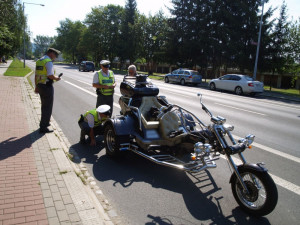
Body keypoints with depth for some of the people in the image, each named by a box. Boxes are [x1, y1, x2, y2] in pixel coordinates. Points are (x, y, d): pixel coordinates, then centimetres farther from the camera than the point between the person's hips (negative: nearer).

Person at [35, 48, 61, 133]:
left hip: (40, 86, 9)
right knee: (48, 107, -1)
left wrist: (36, 87, 20)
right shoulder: (49, 62, -15)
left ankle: (45, 122, 36)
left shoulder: (39, 61, 13)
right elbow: (50, 75, -24)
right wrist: (56, 78, -4)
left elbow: (36, 76, 16)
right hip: (47, 87, -9)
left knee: (44, 106, 22)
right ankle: (43, 127, 2)